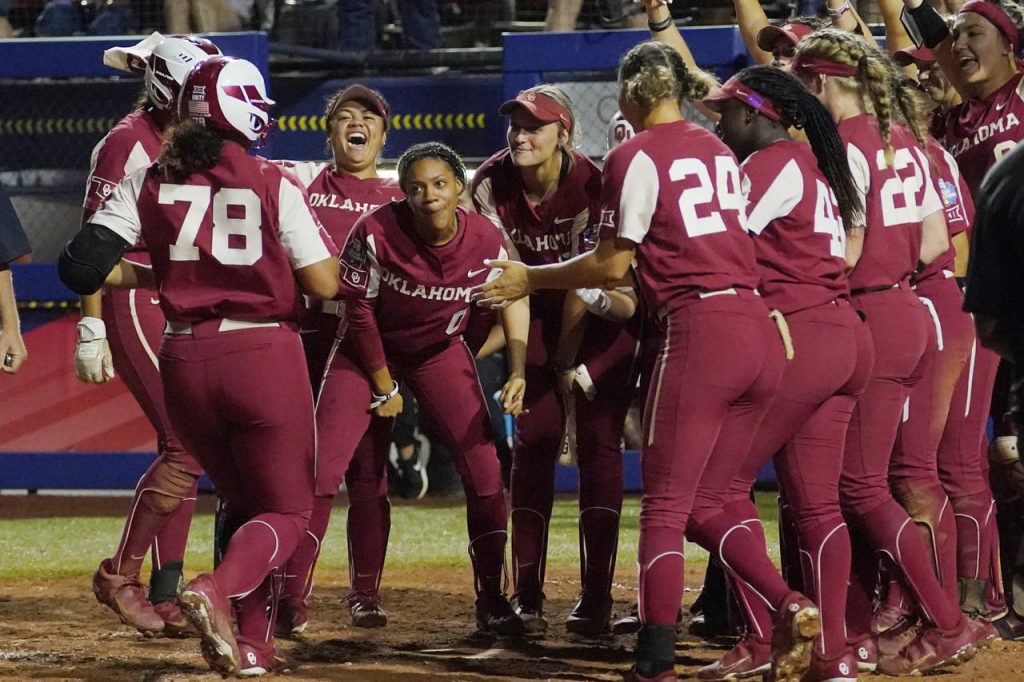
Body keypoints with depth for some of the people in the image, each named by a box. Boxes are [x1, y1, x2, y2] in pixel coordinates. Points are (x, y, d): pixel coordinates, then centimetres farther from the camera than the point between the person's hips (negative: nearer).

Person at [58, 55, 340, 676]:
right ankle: (220, 590, -23)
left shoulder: (150, 183, 3)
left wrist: (150, 275, 12)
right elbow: (324, 284, -7)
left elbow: (83, 268, -5)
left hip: (185, 362, 4)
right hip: (265, 355, -4)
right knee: (288, 510, 7)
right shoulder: (274, 184, -6)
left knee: (242, 501, 22)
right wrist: (322, 242, 13)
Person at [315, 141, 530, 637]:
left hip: (440, 353, 2)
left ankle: (491, 600, 3)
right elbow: (359, 312, -15)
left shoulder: (486, 241, -21)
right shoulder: (376, 232, -28)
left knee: (484, 468, -10)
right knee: (321, 466, -13)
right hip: (369, 352, -2)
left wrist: (517, 373, -9)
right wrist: (384, 387, -10)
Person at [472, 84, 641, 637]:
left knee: (598, 443, -8)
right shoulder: (491, 184, -15)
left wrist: (568, 361, -29)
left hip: (601, 311, -4)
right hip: (541, 311, 4)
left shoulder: (591, 186, -28)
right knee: (533, 442, -3)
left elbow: (583, 281, -28)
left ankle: (596, 595, -5)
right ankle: (526, 596, -3)